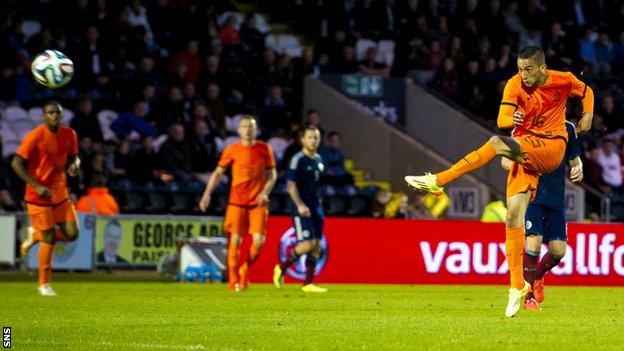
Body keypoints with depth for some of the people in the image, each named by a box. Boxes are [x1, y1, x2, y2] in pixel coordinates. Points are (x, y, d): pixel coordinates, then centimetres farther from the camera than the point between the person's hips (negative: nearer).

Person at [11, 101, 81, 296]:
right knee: (49, 239, -6)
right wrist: (37, 186, -22)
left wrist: (74, 164, -11)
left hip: (60, 194, 5)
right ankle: (44, 285, 10)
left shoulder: (69, 135, 0)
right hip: (39, 196, -5)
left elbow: (73, 157, 16)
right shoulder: (35, 136, -16)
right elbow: (16, 164, -15)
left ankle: (35, 235, 25)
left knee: (71, 234, -4)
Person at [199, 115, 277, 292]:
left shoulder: (265, 149, 5)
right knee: (235, 240, -5)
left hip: (258, 202, 1)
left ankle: (245, 270, 16)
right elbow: (218, 172, 7)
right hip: (237, 202, -1)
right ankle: (234, 280, 6)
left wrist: (265, 192, -8)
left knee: (259, 241, -9)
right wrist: (207, 194, -4)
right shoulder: (232, 150, 3)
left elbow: (272, 174, 9)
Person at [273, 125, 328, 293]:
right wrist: (300, 205, -23)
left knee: (317, 244, 2)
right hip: (301, 208, -7)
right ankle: (281, 268, 3)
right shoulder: (298, 159, -9)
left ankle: (308, 283, 5)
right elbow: (291, 185, -14)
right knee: (307, 243, -16)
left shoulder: (319, 160, 13)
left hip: (316, 208, 8)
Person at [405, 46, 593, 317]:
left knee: (497, 143, -29)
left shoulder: (563, 80, -3)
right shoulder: (515, 84, -4)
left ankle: (439, 181, -23)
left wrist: (588, 114, 5)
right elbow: (502, 119, -17)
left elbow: (586, 91, 21)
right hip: (523, 149, 3)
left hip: (552, 148, -3)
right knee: (514, 215, -11)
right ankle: (517, 285, -4)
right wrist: (511, 119, -39)